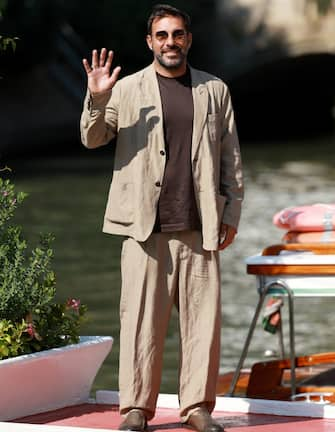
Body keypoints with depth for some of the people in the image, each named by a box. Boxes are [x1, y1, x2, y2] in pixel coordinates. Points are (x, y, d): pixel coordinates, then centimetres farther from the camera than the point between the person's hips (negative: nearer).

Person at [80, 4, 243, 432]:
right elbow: (92, 139, 5)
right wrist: (97, 100, -13)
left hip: (199, 225, 2)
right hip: (145, 224, -1)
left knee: (203, 317, 0)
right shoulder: (128, 89, 9)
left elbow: (230, 156, 14)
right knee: (141, 317, -3)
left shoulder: (214, 90, 13)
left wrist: (232, 213, 7)